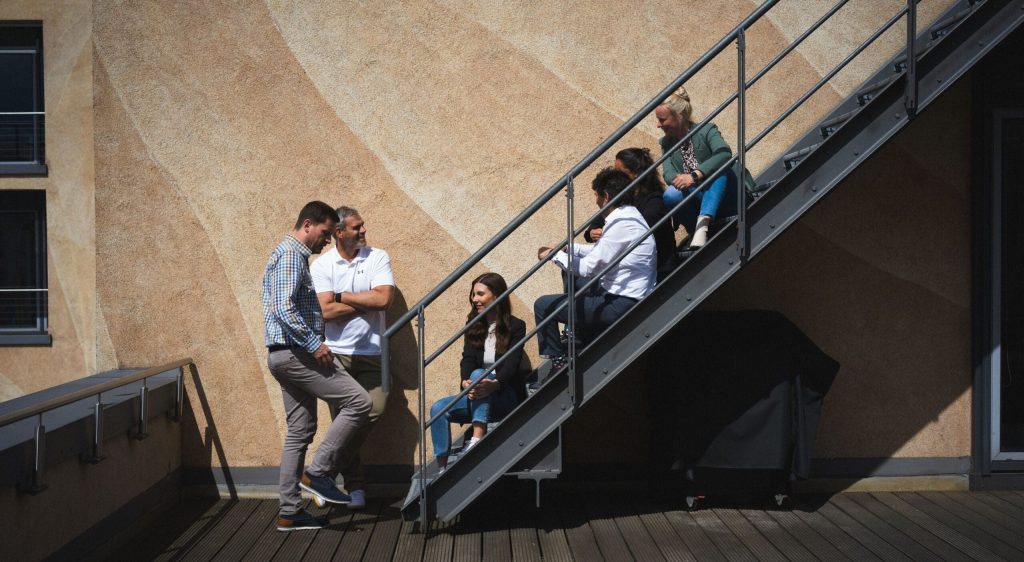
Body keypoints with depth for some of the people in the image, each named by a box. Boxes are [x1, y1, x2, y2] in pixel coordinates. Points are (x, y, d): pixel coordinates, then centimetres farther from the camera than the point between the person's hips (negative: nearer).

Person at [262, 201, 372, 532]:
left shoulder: (290, 255, 21)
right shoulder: (291, 255, -12)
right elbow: (284, 309, -23)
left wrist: (312, 343, 21)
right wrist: (314, 344, -20)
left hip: (286, 355, 11)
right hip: (294, 352, -11)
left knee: (300, 432, 10)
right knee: (358, 402, -10)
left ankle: (289, 512, 12)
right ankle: (318, 472, -6)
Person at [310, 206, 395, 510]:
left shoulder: (378, 257, 3)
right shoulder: (321, 265, 0)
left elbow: (384, 299, -11)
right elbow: (326, 311, -12)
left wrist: (343, 296, -7)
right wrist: (367, 301, -9)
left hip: (371, 352, 1)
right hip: (336, 353, -1)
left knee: (374, 409, -10)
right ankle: (355, 484, 17)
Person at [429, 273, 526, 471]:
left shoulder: (516, 326, -3)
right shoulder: (473, 326, 10)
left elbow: (512, 363, -15)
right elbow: (467, 358, -2)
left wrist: (494, 384, -36)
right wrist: (466, 381, -25)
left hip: (507, 397, -5)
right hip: (479, 397, 5)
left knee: (479, 374, -35)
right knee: (438, 408, -20)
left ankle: (478, 437, -47)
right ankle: (441, 468, -24)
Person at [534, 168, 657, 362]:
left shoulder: (620, 223, -20)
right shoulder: (630, 215, 10)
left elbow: (588, 268, -18)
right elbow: (600, 251, 22)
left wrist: (555, 255, -4)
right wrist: (567, 247, 16)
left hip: (621, 305, -11)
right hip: (632, 298, 11)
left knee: (543, 306, -8)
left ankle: (556, 362, 2)